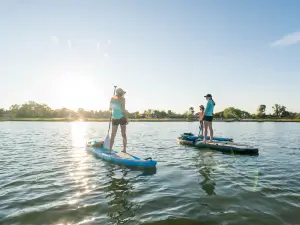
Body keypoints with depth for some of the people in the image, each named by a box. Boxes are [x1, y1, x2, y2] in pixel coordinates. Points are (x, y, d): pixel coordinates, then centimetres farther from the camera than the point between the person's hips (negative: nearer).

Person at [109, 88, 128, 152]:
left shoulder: (112, 98, 7)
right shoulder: (122, 98, -9)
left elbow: (110, 108, 13)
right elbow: (123, 109, -13)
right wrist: (126, 118, -6)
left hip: (114, 119, 4)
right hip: (121, 118, -4)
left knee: (113, 135, 10)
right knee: (123, 134, 4)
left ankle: (110, 149, 11)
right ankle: (124, 150, 5)